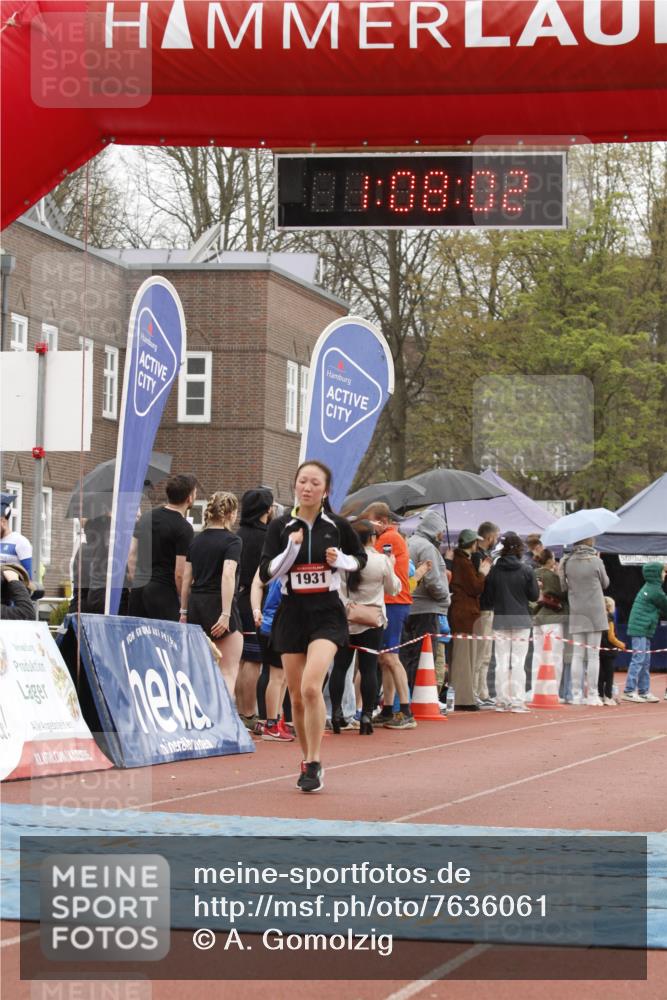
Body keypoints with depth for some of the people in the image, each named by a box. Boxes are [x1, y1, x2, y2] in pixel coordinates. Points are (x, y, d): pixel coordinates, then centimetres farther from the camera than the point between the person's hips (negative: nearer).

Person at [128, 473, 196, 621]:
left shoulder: (147, 517, 11)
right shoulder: (183, 528, -11)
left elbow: (132, 555, 15)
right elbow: (180, 573, -14)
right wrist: (184, 605, -3)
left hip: (137, 591, 7)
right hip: (162, 592, -7)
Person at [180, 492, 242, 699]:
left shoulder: (197, 540, 12)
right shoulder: (232, 541, -7)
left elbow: (186, 578, 12)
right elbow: (228, 576, -18)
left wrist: (184, 611, 18)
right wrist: (226, 614, -20)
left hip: (196, 605, 6)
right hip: (219, 605, -6)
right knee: (229, 672, -5)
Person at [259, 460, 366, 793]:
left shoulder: (337, 526, 0)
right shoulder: (280, 526, 1)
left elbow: (360, 558, 16)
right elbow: (266, 573, -3)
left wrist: (341, 560, -5)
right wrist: (291, 549, -17)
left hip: (327, 612, -2)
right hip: (292, 612, 2)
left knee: (311, 687, -22)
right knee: (297, 696, 7)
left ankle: (314, 765, -15)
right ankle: (307, 760, 27)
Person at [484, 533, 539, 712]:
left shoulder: (494, 570, -5)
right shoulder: (526, 570, -9)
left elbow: (489, 596, 1)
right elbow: (534, 595, -2)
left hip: (500, 621, 1)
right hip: (521, 621, -1)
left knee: (501, 662, 7)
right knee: (518, 662, 2)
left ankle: (502, 700, 6)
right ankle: (517, 701, 0)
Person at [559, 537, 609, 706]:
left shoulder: (567, 563, -3)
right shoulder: (596, 561, -9)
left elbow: (564, 586, 4)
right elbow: (605, 583, 5)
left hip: (576, 613, 3)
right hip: (595, 612, -3)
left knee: (577, 654, 7)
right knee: (593, 654, 2)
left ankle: (576, 694, 4)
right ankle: (592, 695, 1)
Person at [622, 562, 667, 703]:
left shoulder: (648, 588, 17)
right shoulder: (655, 591, -11)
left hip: (643, 630, 10)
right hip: (641, 629, -10)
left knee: (645, 662, 12)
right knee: (638, 660, -9)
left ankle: (644, 691, 16)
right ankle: (629, 692, -9)